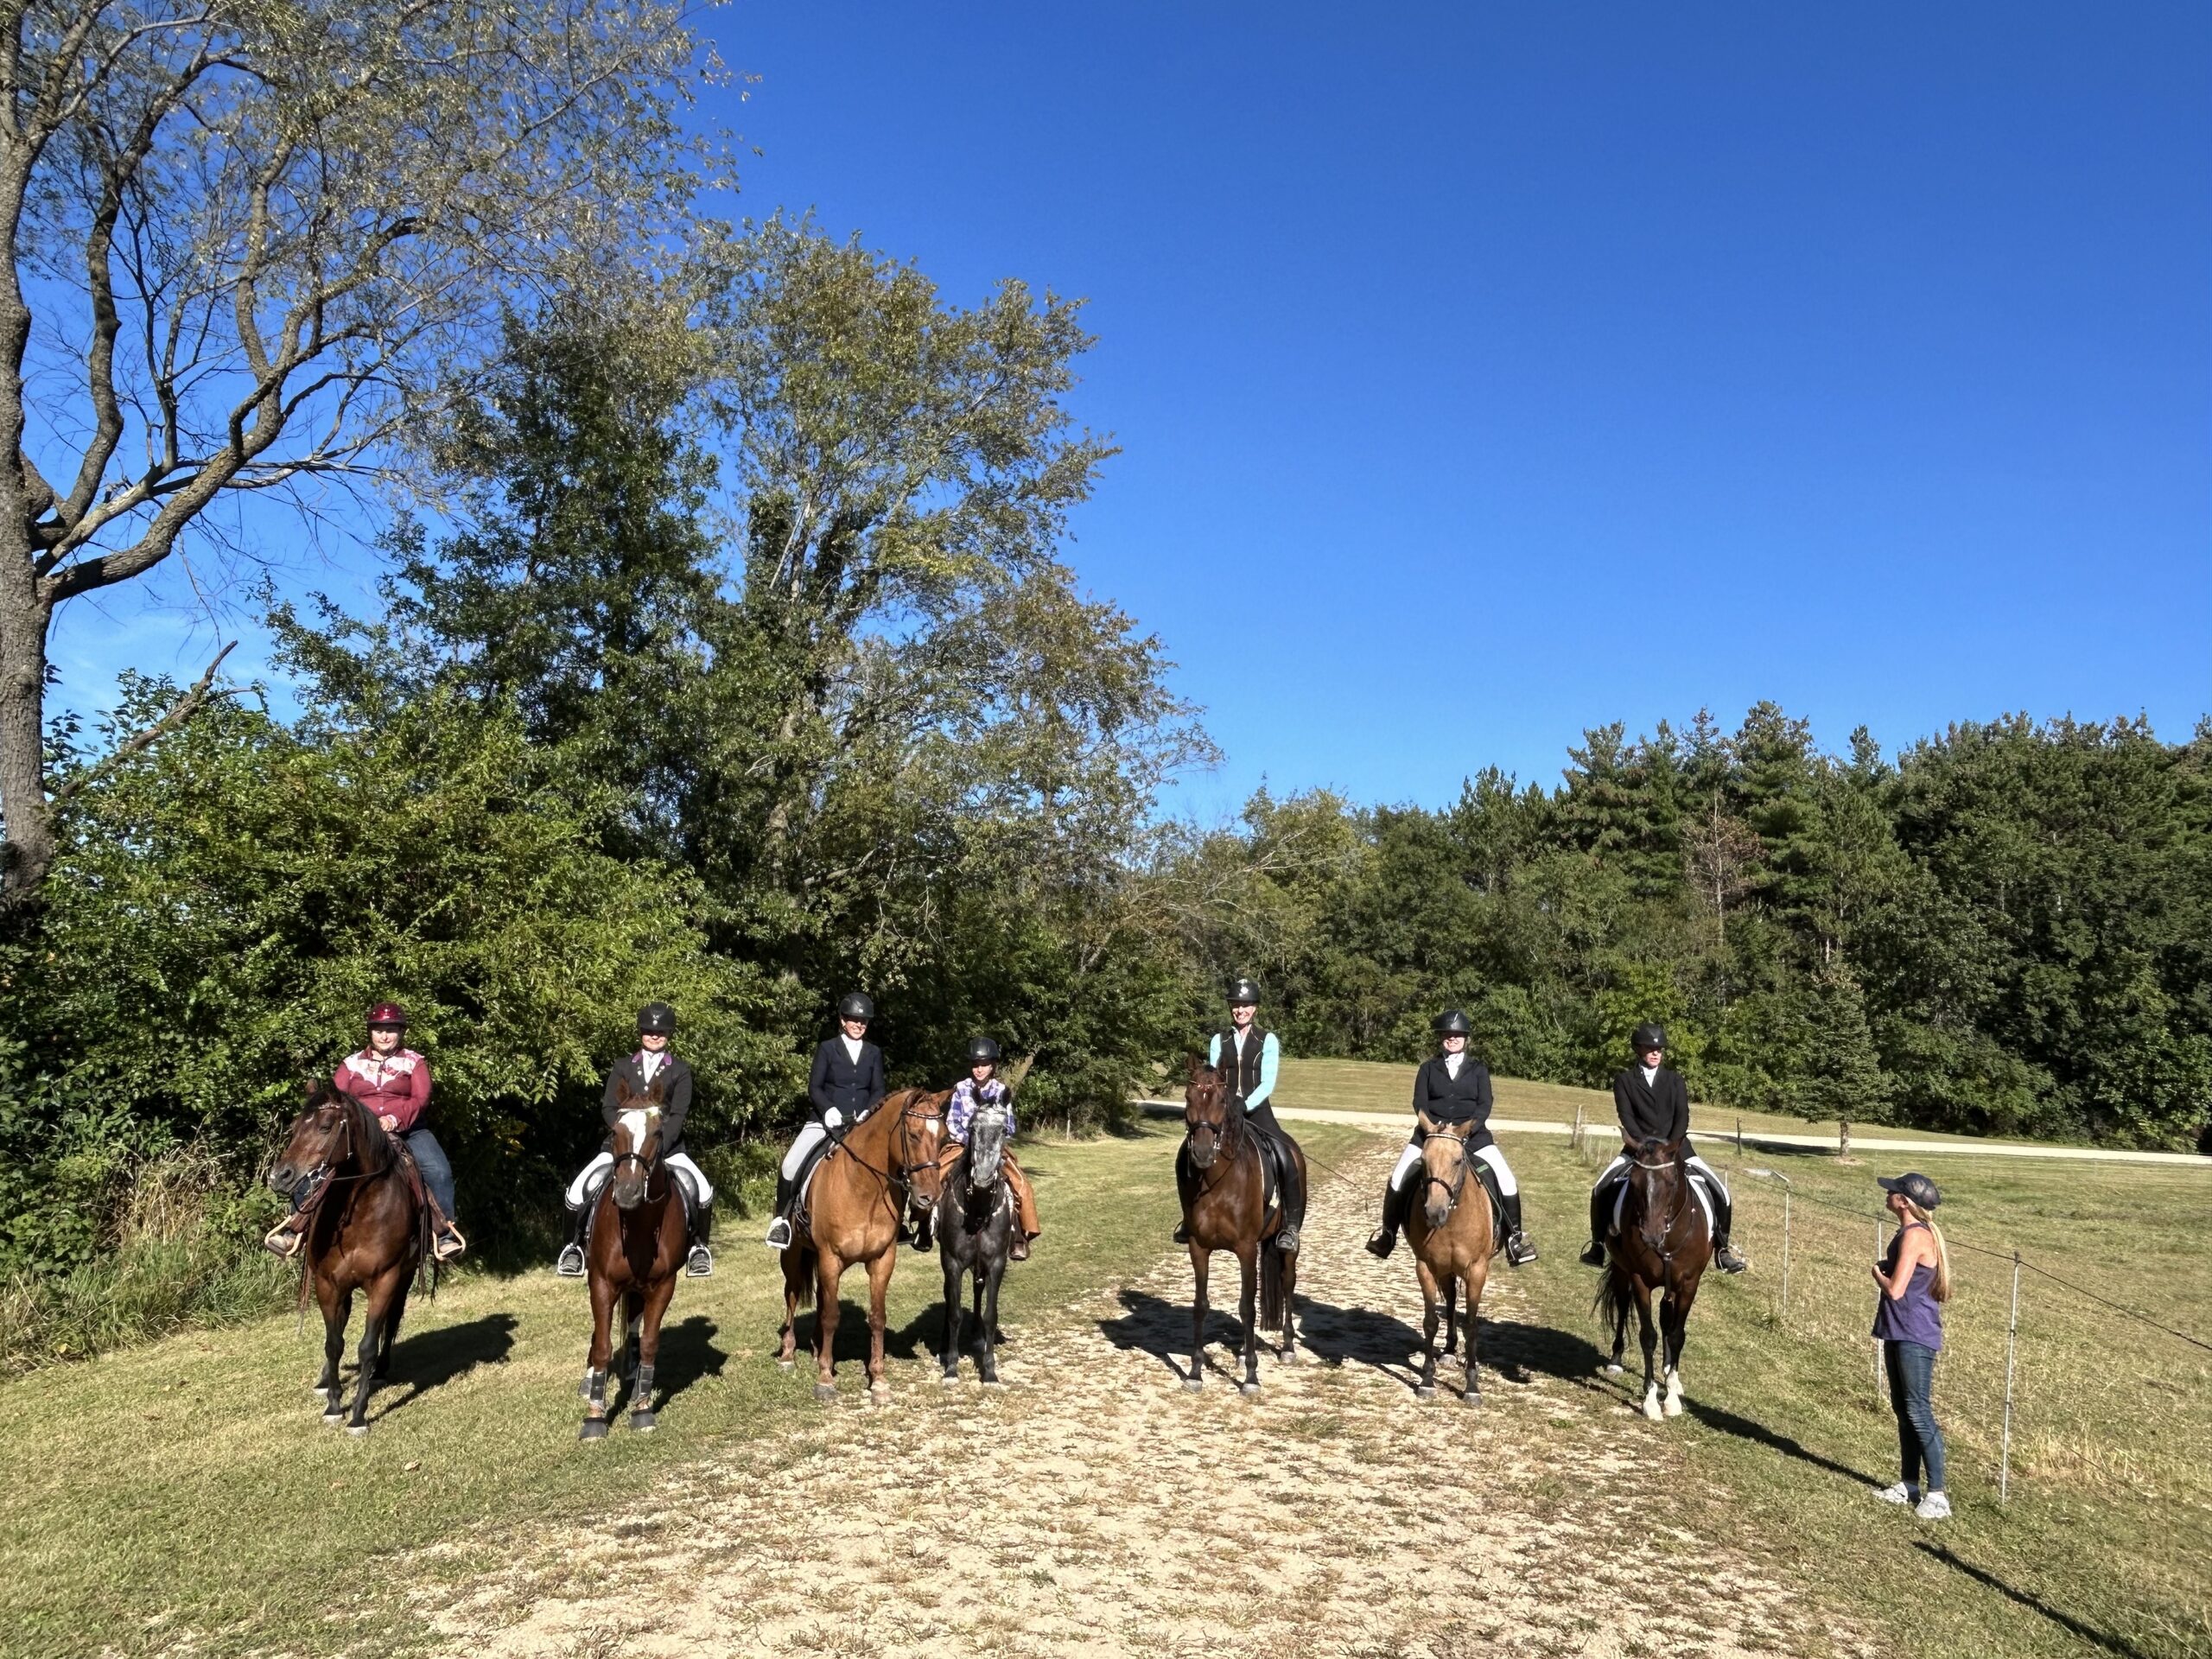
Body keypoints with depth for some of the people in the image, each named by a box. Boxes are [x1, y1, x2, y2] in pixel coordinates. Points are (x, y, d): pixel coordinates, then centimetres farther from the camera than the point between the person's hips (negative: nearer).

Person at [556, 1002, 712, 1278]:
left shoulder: (680, 1071, 6)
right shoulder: (622, 1067, 11)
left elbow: (679, 1114, -3)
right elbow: (608, 1108, 3)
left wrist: (659, 1145, -18)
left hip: (666, 1145, -1)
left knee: (701, 1189, -23)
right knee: (580, 1189, -16)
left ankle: (699, 1247, -2)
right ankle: (573, 1246, 8)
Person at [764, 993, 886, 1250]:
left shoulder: (874, 1053, 13)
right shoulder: (827, 1048, 6)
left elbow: (878, 1091, 7)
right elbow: (814, 1087, 0)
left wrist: (868, 1113, -12)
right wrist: (828, 1109, -17)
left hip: (863, 1124, 2)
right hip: (827, 1120, -2)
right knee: (791, 1165, -19)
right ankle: (782, 1218, 1)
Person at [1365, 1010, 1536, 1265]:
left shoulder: (1478, 1069, 8)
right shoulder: (1428, 1068, 8)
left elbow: (1484, 1104, -2)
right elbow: (1420, 1102, -1)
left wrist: (1468, 1128, -19)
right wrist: (1433, 1128, -18)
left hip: (1473, 1135, 0)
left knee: (1506, 1181, -14)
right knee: (1398, 1180, -10)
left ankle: (1514, 1237, 3)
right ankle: (1387, 1232, 9)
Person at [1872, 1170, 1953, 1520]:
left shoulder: (1915, 1235, -20)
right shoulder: (1912, 1232, 11)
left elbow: (1895, 1289, -22)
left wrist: (1877, 1272, -4)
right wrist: (1884, 1271, 2)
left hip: (1915, 1336, -10)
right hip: (1899, 1333, 10)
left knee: (1918, 1412, -6)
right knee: (1903, 1410, 16)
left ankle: (1937, 1494, -1)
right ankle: (1910, 1485, 25)